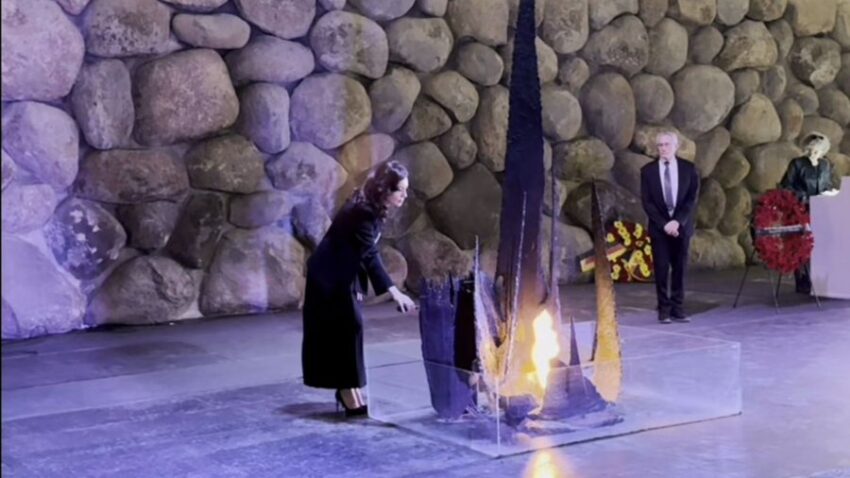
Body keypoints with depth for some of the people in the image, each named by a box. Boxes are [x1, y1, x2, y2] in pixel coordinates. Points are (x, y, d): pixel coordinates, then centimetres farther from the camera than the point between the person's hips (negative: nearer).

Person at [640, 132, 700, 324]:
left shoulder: (689, 169, 3)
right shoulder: (648, 171, 1)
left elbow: (692, 198, -3)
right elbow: (647, 202, -2)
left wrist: (677, 221, -14)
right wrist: (663, 224, -13)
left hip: (681, 226, 1)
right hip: (659, 227, -1)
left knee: (680, 268, 3)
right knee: (661, 270, -1)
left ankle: (677, 309, 9)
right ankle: (664, 310, 5)